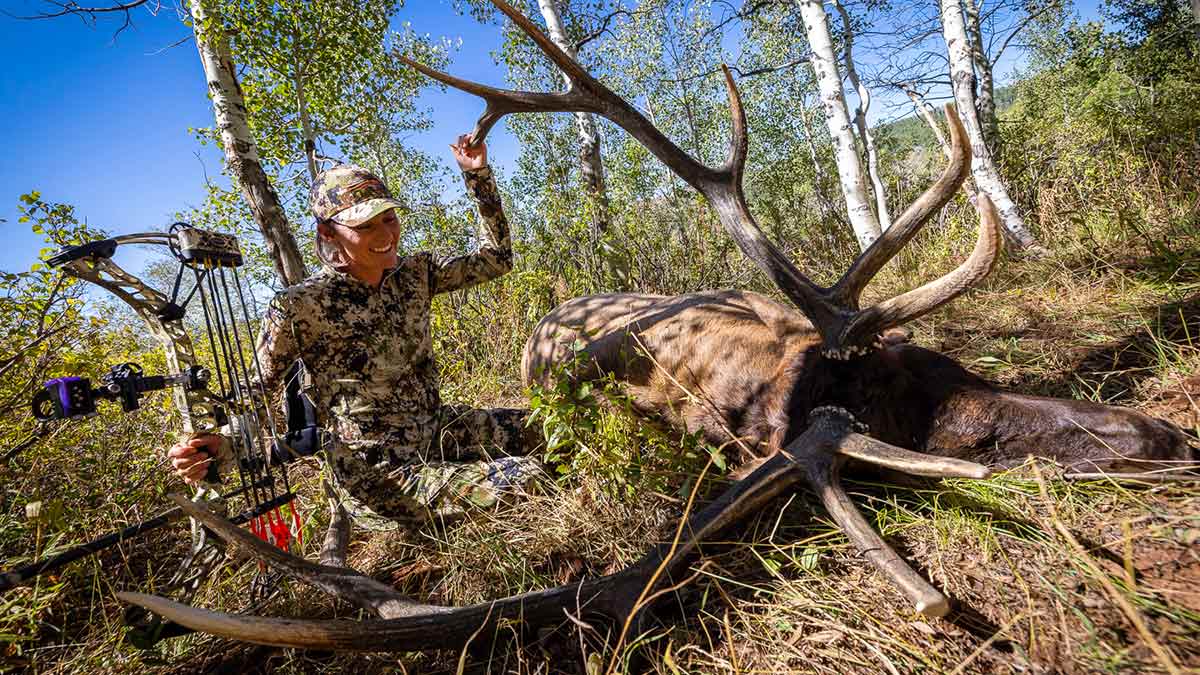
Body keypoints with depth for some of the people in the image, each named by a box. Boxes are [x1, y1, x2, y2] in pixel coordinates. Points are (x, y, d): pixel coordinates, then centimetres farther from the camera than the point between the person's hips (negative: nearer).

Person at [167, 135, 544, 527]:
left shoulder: (414, 274, -1)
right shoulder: (299, 308, -19)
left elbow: (497, 259, 4)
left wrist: (477, 174, -5)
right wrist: (217, 449, -30)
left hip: (438, 432, 7)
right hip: (382, 474, -7)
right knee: (530, 481, -20)